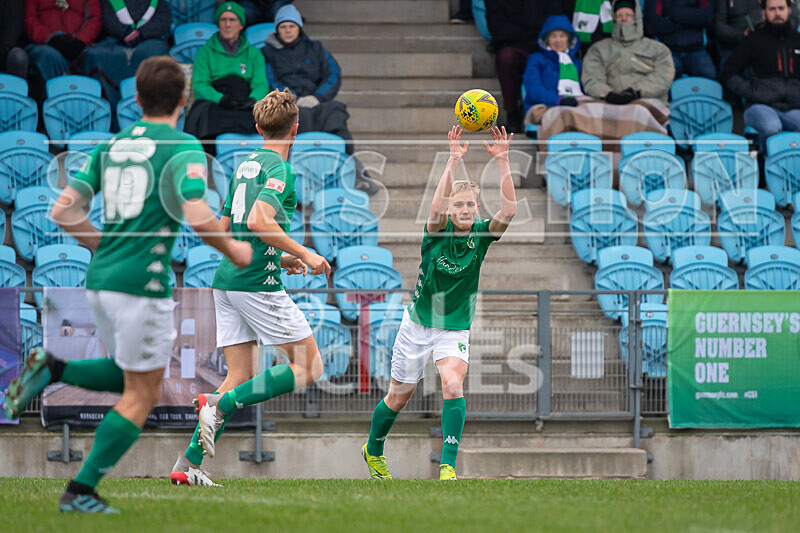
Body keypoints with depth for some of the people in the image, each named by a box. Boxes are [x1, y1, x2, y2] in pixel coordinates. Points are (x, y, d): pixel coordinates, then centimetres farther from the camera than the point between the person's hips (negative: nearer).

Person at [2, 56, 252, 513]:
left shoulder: (111, 146, 13)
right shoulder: (184, 149, -7)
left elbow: (64, 211, 11)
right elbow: (198, 217, -21)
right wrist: (232, 249, -2)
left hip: (101, 280, 7)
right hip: (143, 284, -7)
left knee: (136, 380, 24)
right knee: (142, 396, 2)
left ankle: (54, 370, 2)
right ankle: (81, 492, -2)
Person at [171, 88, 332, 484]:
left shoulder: (245, 166, 17)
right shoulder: (280, 168, -8)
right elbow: (259, 220, -23)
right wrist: (303, 255, -16)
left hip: (227, 280, 9)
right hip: (258, 283, -9)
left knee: (240, 378, 9)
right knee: (309, 368, -1)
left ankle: (188, 464, -1)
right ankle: (219, 405, -15)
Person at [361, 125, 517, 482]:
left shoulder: (482, 235, -7)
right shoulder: (437, 231, -13)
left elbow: (509, 210, -25)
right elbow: (437, 206, -36)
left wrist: (502, 162, -34)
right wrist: (453, 162, -45)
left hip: (455, 329, 1)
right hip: (417, 324, -1)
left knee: (453, 385, -26)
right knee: (398, 398, 12)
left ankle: (448, 468, -27)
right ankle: (373, 451, 40)